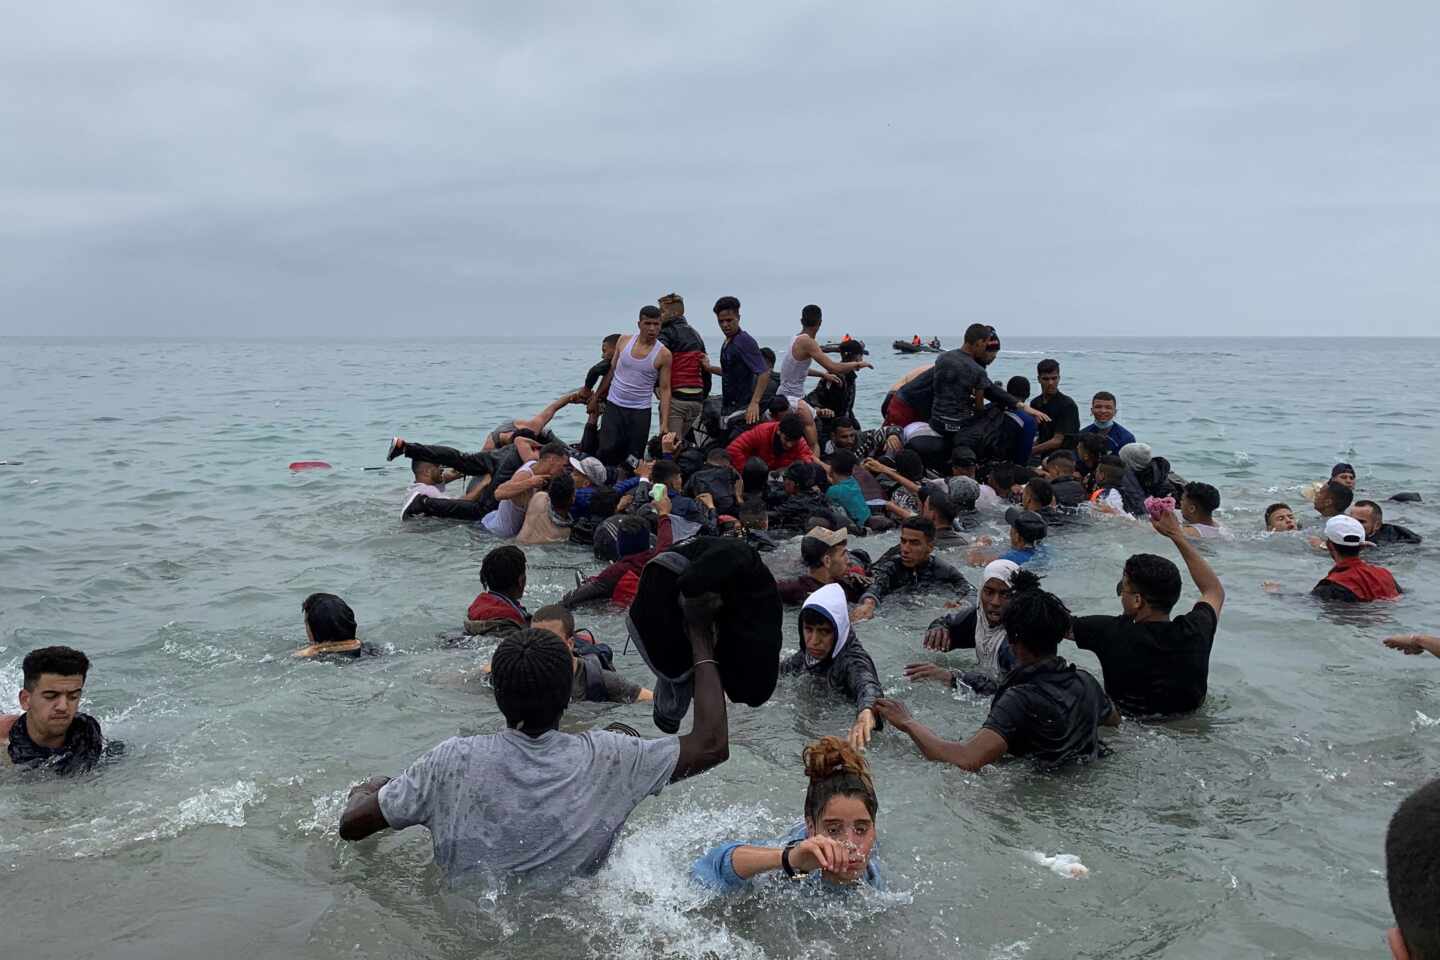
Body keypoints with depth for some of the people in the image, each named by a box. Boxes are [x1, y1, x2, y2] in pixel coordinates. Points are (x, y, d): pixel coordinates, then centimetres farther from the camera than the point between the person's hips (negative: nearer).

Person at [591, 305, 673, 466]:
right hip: (613, 405, 2)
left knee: (634, 457, 0)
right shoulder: (624, 341, 0)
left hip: (640, 411, -2)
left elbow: (665, 389, -7)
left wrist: (664, 424, -14)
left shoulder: (663, 355, -8)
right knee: (607, 450, -7)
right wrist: (596, 397, 15)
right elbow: (611, 371, 12)